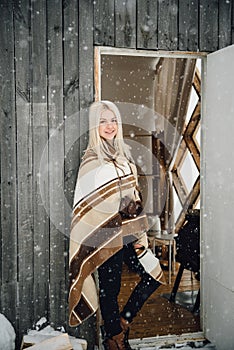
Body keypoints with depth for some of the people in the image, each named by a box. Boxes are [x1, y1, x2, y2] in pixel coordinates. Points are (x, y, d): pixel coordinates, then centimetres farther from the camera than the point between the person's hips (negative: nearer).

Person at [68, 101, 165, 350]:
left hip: (127, 233, 7)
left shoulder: (124, 153, 11)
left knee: (153, 275, 9)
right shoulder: (91, 160, -10)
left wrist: (139, 236, 14)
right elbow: (84, 204, -12)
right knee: (110, 288, 5)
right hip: (106, 235, -7)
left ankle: (122, 323, 27)